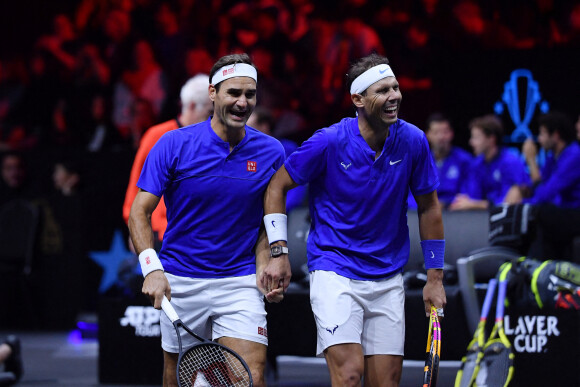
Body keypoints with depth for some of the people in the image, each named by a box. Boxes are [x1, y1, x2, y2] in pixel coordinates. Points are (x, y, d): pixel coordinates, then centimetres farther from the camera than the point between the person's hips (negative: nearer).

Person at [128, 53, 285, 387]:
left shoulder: (271, 152, 0)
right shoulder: (174, 144, -8)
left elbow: (267, 220, 10)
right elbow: (140, 211, -8)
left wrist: (264, 268, -7)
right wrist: (152, 268, -23)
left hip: (240, 283, 1)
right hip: (180, 282, 0)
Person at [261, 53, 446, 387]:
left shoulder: (413, 141, -4)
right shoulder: (329, 142, -13)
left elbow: (429, 207, 8)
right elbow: (277, 187, 0)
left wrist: (435, 277, 8)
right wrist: (279, 253, -8)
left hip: (388, 279, 4)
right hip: (334, 271, -4)